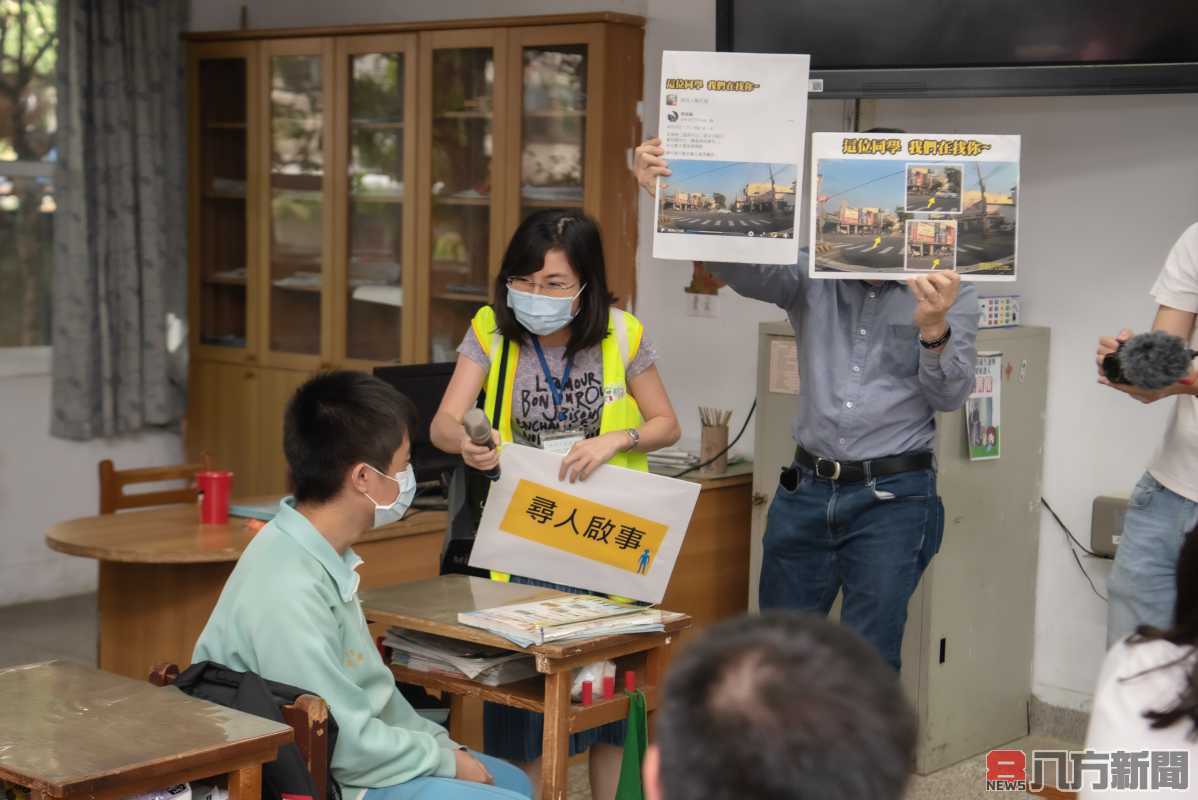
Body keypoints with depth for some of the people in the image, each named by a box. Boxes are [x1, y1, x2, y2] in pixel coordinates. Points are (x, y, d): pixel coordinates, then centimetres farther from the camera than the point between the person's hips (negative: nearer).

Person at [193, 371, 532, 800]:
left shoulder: (323, 556, 2)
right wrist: (446, 761, -12)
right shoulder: (290, 590, -28)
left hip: (336, 763, 10)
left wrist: (441, 744, 5)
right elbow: (347, 746, -25)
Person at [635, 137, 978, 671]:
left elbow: (950, 396, -9)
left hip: (891, 498, -3)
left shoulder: (947, 292, -3)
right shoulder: (813, 277, 1)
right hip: (807, 488, 3)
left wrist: (934, 329, -30)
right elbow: (739, 265, -16)